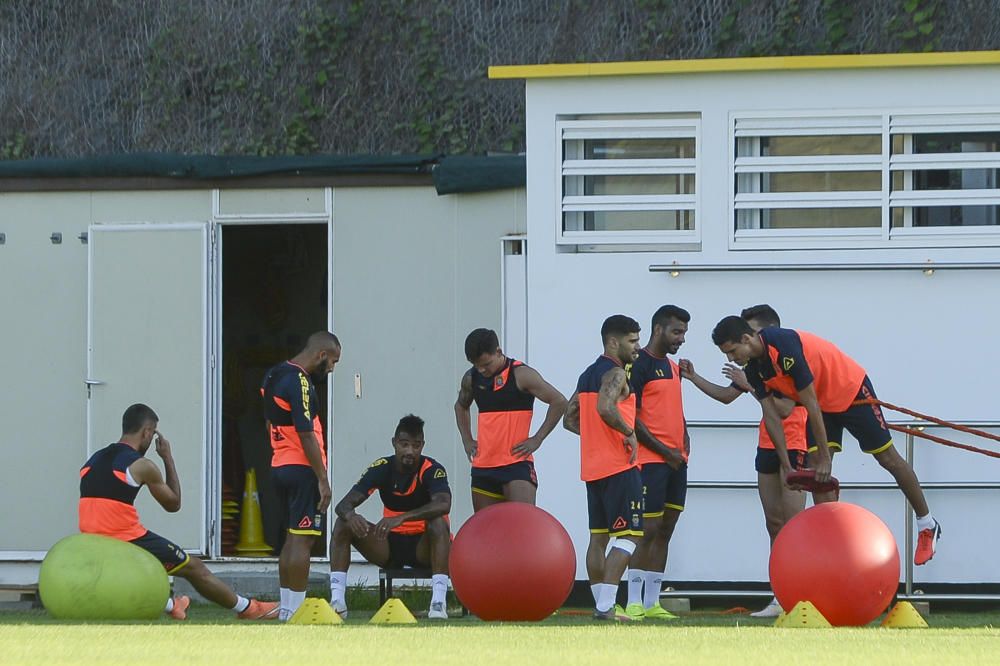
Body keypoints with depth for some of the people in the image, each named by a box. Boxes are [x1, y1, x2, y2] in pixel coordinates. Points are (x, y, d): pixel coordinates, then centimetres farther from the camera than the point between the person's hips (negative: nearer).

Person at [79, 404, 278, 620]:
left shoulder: (91, 462, 11)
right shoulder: (141, 466, -8)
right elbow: (173, 504, 6)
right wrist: (168, 458, 11)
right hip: (128, 543, -6)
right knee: (195, 568, 12)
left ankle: (168, 604, 47)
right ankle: (248, 609, 23)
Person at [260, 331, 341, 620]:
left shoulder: (273, 377, 14)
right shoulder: (300, 382, -16)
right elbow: (306, 434, -20)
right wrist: (323, 479, -17)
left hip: (280, 466, 10)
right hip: (302, 469, -10)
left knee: (293, 538, 15)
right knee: (302, 540, -8)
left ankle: (285, 608, 17)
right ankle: (296, 610, -10)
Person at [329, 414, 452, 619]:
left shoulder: (432, 470, -16)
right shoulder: (382, 468, -5)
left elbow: (443, 504, -37)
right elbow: (343, 505, -13)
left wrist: (402, 518, -50)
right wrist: (350, 515, -40)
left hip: (423, 546, -4)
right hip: (390, 544, 4)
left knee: (438, 523, -36)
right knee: (344, 524, -17)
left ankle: (439, 602, -42)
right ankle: (337, 600, -26)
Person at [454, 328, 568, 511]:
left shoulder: (521, 375, -9)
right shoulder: (471, 378, 9)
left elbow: (559, 402, -10)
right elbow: (461, 406, 30)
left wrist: (537, 439, -11)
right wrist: (467, 440, 16)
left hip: (517, 462, -6)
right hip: (483, 466, 6)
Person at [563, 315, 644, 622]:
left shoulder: (588, 375, 17)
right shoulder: (616, 374, -11)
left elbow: (570, 419, 21)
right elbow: (605, 408, -29)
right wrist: (629, 433, -17)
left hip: (593, 467, 9)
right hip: (619, 466, -9)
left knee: (599, 536, 11)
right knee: (628, 536, -9)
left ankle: (601, 603, 12)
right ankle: (606, 606, -18)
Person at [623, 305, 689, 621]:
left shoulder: (674, 368, 18)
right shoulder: (640, 365, -8)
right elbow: (632, 418, -13)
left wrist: (684, 440, 8)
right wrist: (664, 451, -13)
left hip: (675, 461, 8)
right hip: (651, 461, -8)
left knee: (665, 530, 7)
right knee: (648, 530, -10)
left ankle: (652, 602, 10)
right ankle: (634, 603, -9)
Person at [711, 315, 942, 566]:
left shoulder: (784, 345, -34)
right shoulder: (754, 369, -9)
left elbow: (811, 404, -32)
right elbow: (771, 416, -3)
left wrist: (825, 457, -28)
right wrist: (786, 467, -7)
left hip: (852, 390, -8)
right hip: (823, 402, 8)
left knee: (888, 458, 2)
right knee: (816, 471, -4)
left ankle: (927, 525, 15)